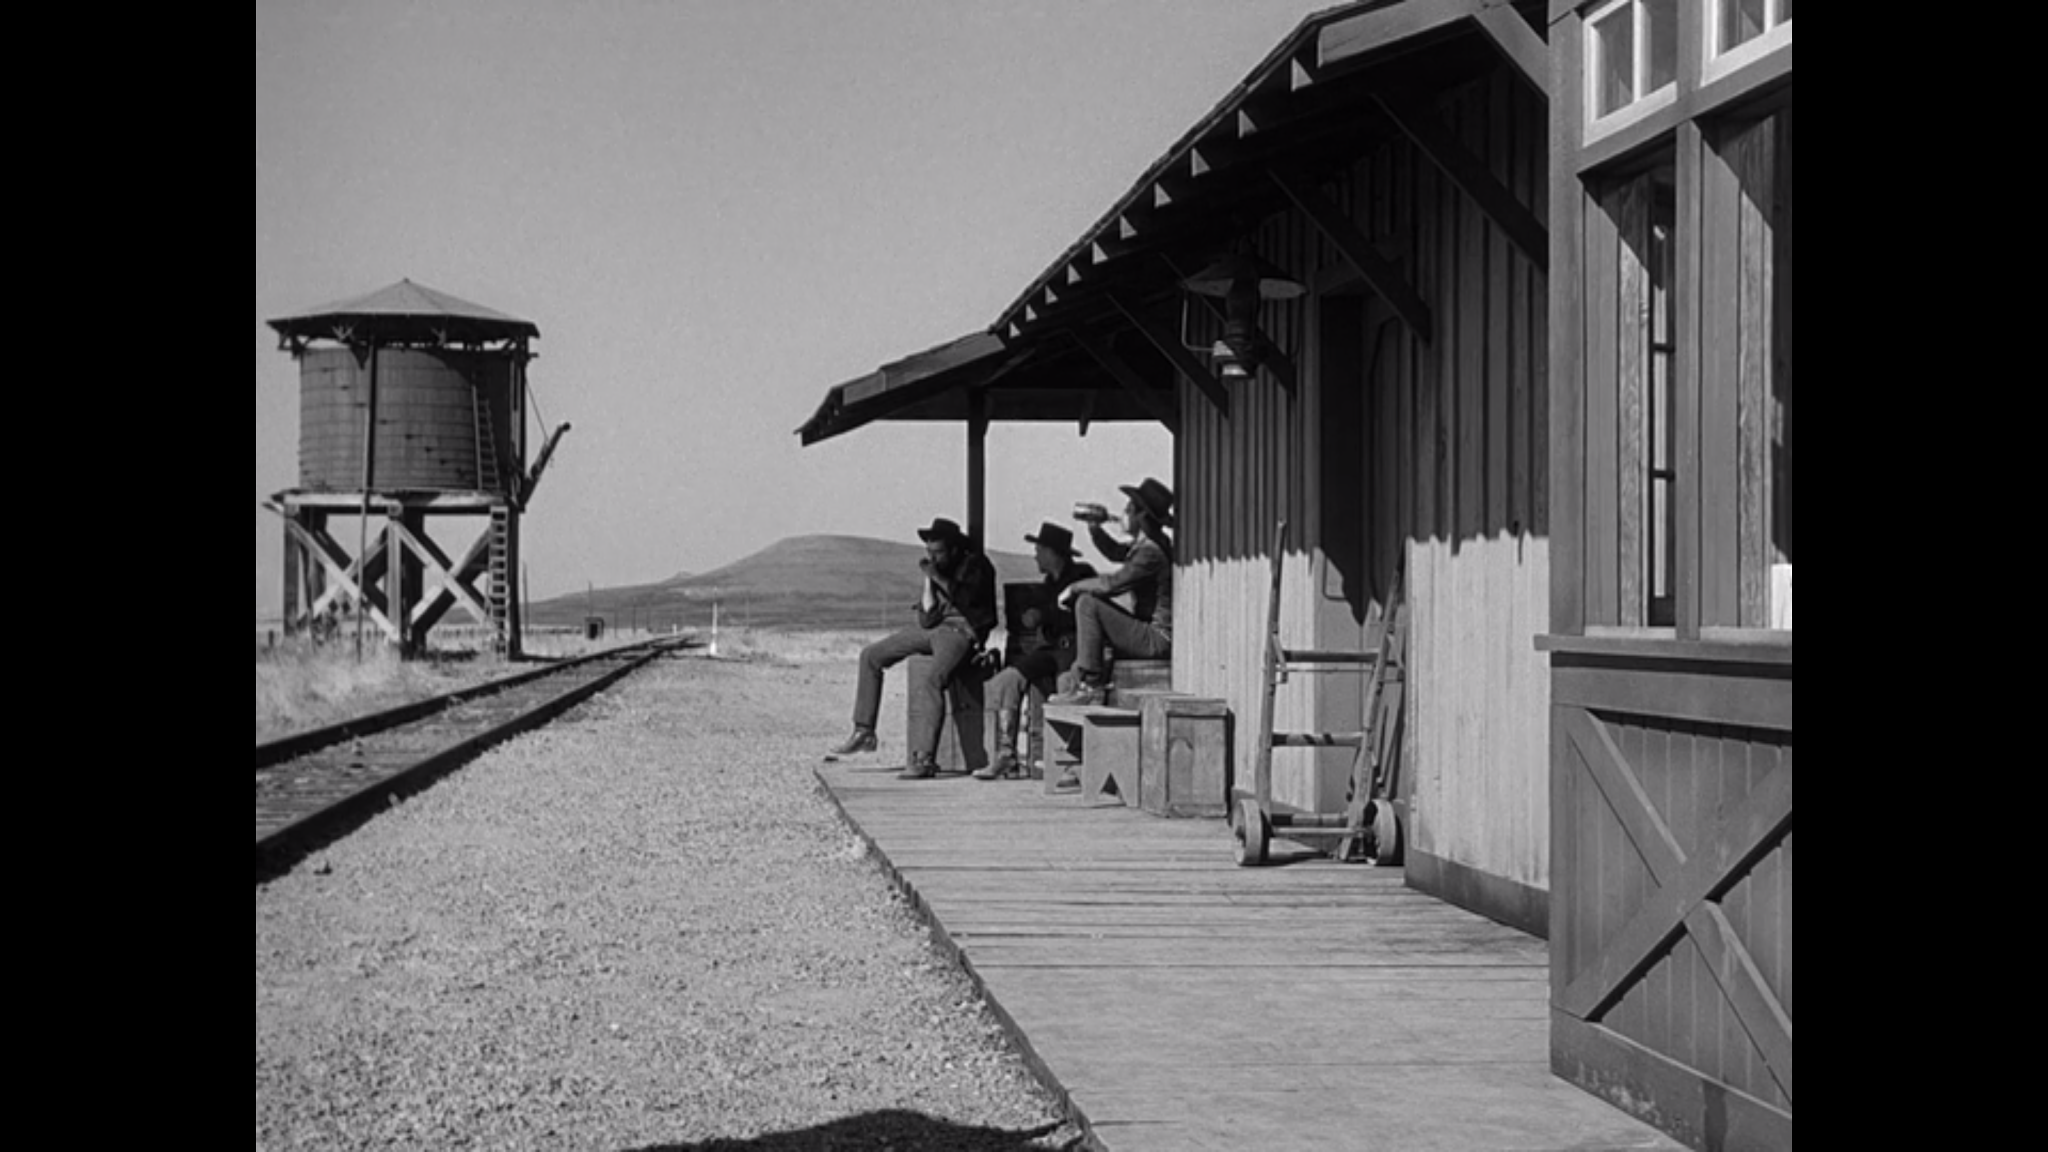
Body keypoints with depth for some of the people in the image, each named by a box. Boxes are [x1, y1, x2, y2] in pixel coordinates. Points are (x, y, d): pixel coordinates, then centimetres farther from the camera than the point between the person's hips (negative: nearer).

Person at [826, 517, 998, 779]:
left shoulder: (975, 564, -8)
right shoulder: (937, 569, 10)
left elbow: (967, 598, -25)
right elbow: (927, 618, 4)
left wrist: (938, 578, -21)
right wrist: (928, 582, -7)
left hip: (962, 630, -9)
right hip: (935, 628, 9)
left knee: (930, 679, -34)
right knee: (871, 656, 9)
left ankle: (925, 759, -36)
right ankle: (864, 732, 12)